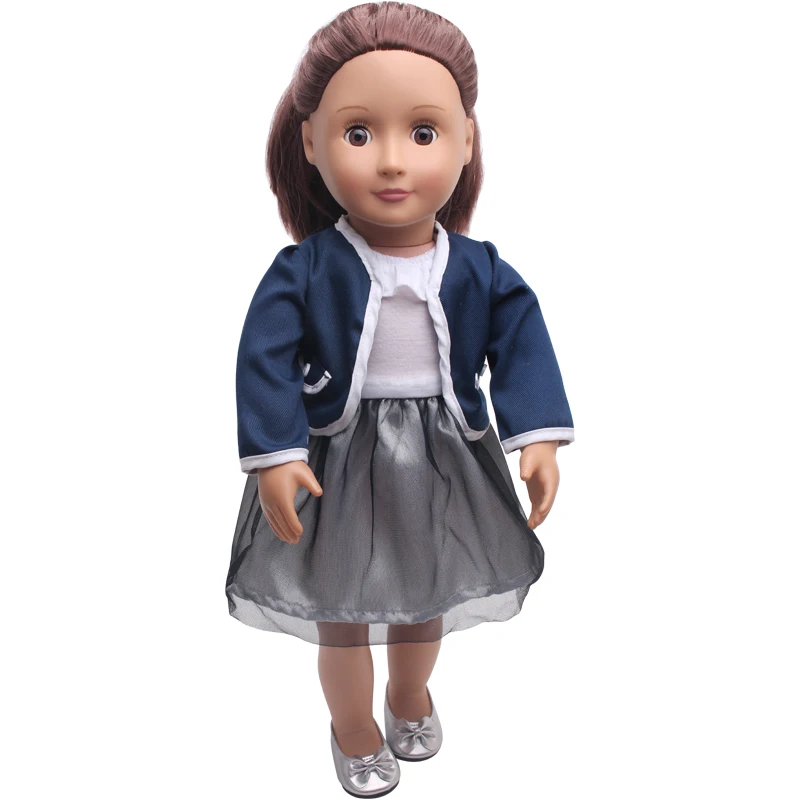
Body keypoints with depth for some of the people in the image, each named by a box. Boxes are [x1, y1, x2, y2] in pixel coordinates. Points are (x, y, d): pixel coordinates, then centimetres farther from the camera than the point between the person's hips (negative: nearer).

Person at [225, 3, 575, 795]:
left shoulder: (480, 269, -10)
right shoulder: (304, 270, -16)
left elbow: (522, 345, -7)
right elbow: (266, 360, -16)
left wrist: (539, 437, -16)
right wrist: (274, 456, -22)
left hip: (443, 465, 3)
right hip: (339, 464, -2)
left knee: (425, 601, 25)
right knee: (340, 615, 17)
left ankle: (411, 703, 57)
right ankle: (353, 734, 47)